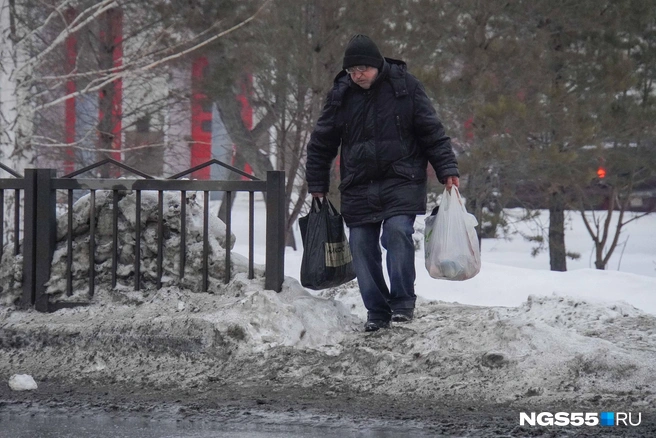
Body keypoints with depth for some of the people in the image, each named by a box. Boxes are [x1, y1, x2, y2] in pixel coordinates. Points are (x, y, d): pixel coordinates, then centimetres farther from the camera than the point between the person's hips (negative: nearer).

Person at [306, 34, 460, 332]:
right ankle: (376, 311, 12)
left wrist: (447, 170, -5)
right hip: (358, 188, 3)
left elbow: (432, 132, 2)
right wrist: (317, 186, 13)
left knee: (398, 231, -22)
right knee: (362, 246, 0)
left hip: (401, 182, -3)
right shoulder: (340, 95, 5)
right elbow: (321, 143, 14)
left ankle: (402, 302, -11)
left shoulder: (404, 86, -1)